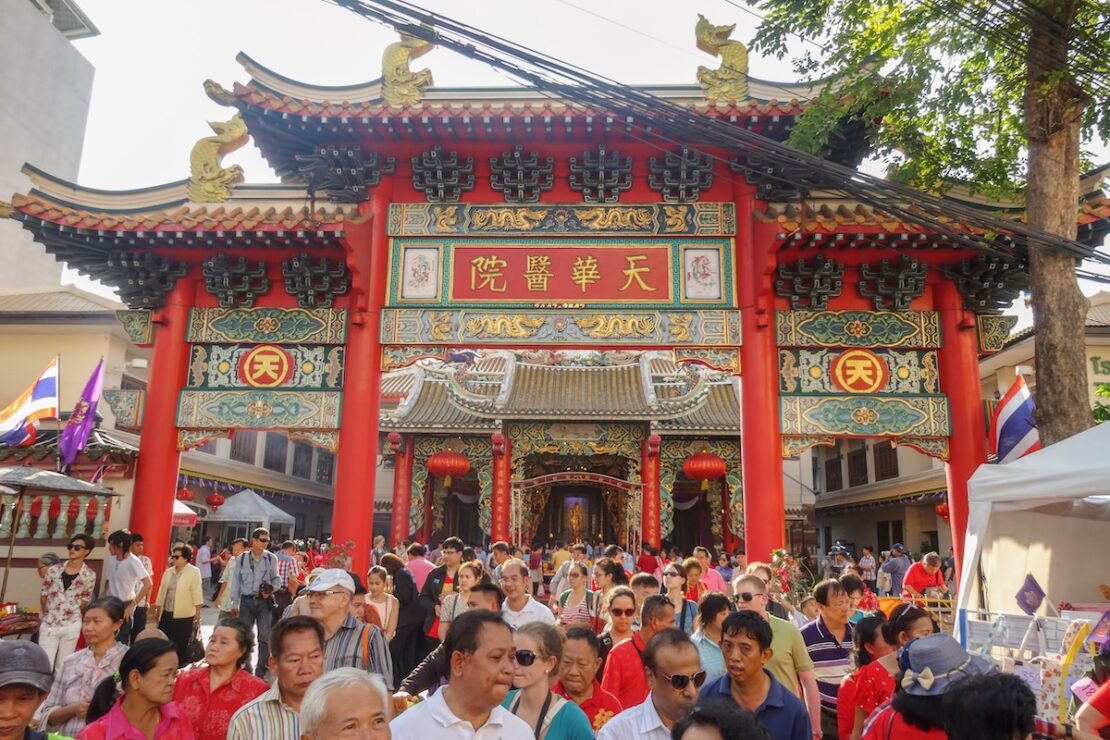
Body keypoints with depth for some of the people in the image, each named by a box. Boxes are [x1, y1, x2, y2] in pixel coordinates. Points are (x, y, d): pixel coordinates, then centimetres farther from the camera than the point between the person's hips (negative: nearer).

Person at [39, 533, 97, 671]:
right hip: (48, 625, 1)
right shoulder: (53, 570, -2)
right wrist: (48, 615, 13)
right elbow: (43, 594, 9)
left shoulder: (89, 575, -6)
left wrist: (71, 614, 7)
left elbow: (85, 600, 5)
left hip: (72, 626, -1)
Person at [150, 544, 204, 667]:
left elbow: (197, 593, -11)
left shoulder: (194, 572, -8)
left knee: (182, 647, 3)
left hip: (184, 616, -5)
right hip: (167, 614, 5)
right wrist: (158, 612, 14)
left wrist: (197, 613, -14)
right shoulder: (168, 572, 9)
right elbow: (162, 592, 13)